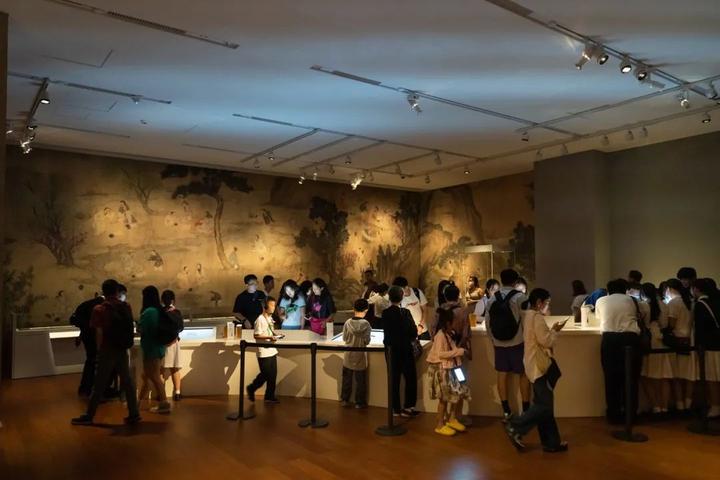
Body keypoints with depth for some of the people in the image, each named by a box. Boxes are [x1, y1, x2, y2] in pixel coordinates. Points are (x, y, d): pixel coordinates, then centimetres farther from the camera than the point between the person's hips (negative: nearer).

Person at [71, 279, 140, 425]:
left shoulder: (99, 309, -9)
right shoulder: (126, 307, 1)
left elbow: (99, 332, -9)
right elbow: (130, 329, 4)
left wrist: (99, 348, 2)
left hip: (107, 351, -3)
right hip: (123, 350, 3)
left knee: (99, 384, 5)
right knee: (127, 382, 8)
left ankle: (88, 416, 15)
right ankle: (134, 414, 9)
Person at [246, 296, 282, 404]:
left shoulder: (270, 318, 11)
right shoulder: (260, 319, -15)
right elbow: (257, 336, -16)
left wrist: (275, 336, 2)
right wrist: (270, 337, -23)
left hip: (272, 351, 8)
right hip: (264, 353, -8)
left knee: (273, 375, 9)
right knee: (265, 375, 0)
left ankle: (270, 396, 20)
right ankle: (251, 389, 20)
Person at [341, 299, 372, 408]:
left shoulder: (348, 322, -9)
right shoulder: (366, 324, -16)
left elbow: (344, 338, -1)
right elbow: (367, 341, -14)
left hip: (348, 356, 3)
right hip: (360, 356, -2)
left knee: (347, 379, 16)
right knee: (360, 381, 10)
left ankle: (345, 399, 25)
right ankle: (359, 402, 16)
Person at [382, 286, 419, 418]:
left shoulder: (385, 313, -4)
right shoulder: (405, 312, -16)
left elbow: (386, 330, 6)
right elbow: (414, 332, -14)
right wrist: (410, 338, 5)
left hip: (391, 350, 4)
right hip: (405, 350, -4)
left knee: (394, 379, 11)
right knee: (410, 378, 10)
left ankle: (396, 409, 17)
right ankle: (407, 407, 10)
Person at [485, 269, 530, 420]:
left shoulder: (492, 298, 2)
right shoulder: (520, 297, -10)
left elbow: (488, 321, 5)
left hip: (498, 342, 4)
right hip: (517, 342, -4)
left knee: (502, 375, 9)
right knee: (523, 375, 8)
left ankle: (506, 411, 14)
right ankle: (526, 410, 12)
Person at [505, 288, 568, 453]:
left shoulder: (528, 316, 15)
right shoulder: (537, 317, -15)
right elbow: (545, 341, -21)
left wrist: (551, 330, 11)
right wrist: (555, 330, -6)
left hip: (536, 365, 10)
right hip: (540, 365, -10)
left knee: (543, 404, 12)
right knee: (545, 405, -6)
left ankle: (551, 442, 17)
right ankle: (515, 427, -2)